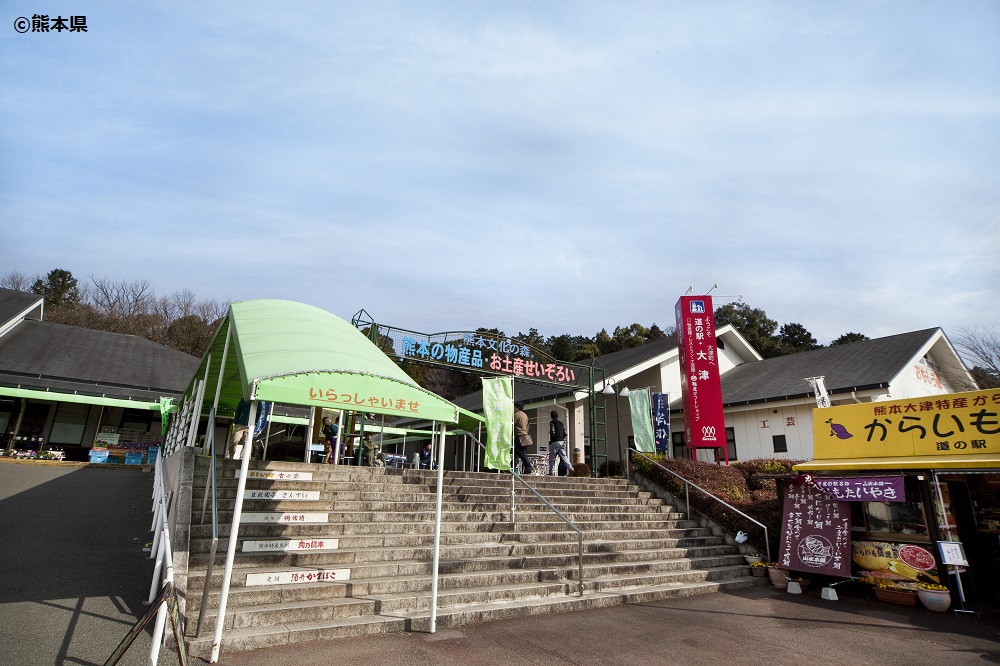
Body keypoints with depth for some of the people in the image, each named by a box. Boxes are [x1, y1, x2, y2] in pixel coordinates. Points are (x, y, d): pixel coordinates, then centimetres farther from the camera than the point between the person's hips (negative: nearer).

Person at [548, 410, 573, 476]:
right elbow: (565, 433, 13)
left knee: (551, 457, 2)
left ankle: (551, 472, 1)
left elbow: (552, 433, -12)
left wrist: (550, 441, -2)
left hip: (555, 442, -6)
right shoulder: (561, 423, 17)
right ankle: (570, 469, -11)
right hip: (562, 442, 6)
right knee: (564, 456, 4)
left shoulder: (552, 422, -4)